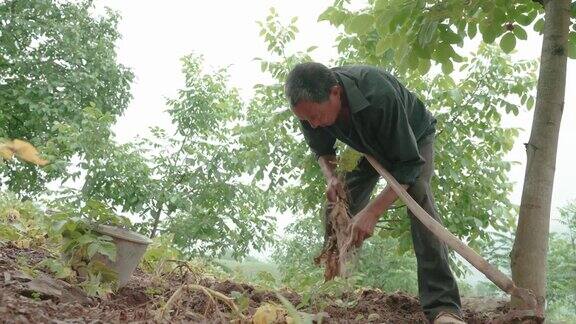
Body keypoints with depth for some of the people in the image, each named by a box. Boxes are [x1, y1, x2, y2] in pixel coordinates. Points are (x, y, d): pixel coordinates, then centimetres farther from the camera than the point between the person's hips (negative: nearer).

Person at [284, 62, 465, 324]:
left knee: (418, 196, -29)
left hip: (414, 138, -5)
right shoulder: (312, 103, -27)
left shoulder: (380, 96, -46)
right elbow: (322, 150, -6)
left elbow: (409, 164, -39)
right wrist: (331, 177, -29)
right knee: (339, 205, -7)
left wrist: (373, 211, -47)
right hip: (370, 145, 6)